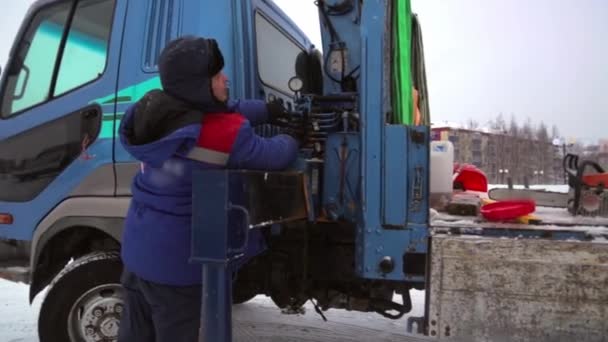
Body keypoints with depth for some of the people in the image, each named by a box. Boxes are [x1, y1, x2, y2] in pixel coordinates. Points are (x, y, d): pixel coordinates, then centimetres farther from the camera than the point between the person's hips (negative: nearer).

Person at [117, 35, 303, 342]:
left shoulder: (159, 110, -3)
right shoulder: (225, 133, -25)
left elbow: (227, 110, 8)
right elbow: (274, 156, -10)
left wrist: (271, 110, 9)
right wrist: (293, 139, 11)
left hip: (137, 248, 8)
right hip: (175, 260, -7)